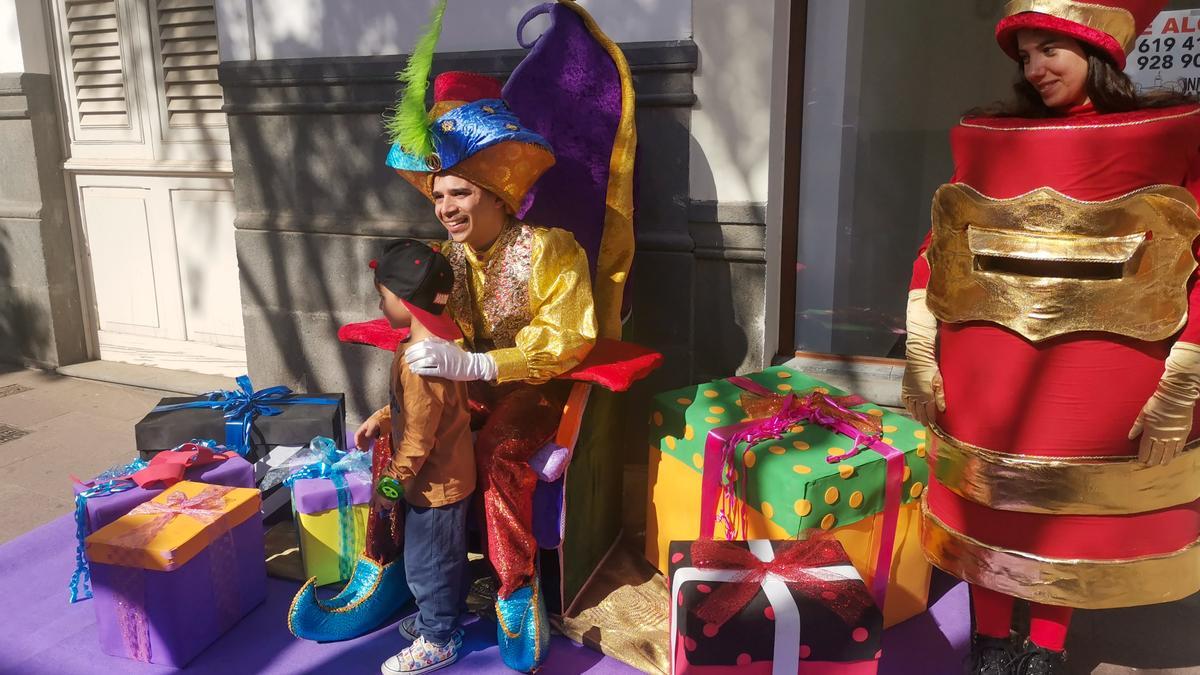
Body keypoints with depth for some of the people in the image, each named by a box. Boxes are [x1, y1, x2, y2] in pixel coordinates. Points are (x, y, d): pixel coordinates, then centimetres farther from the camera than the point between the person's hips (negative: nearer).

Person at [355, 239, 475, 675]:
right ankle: (444, 615, 44)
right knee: (444, 555, 26)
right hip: (448, 474, 9)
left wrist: (389, 483, -15)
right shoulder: (441, 333, -1)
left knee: (426, 564, 10)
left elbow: (418, 438, -27)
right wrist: (379, 419, 13)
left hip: (434, 482, -9)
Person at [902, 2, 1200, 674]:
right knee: (989, 508, 12)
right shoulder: (989, 136, 2)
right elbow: (937, 247, 2)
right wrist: (919, 355, -4)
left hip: (1106, 383, -1)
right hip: (985, 375, 2)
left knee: (1073, 514, 12)